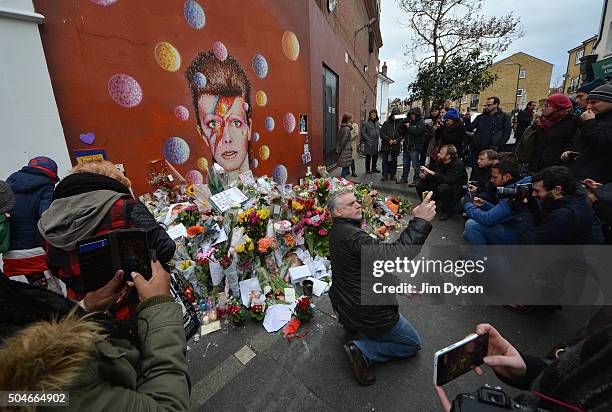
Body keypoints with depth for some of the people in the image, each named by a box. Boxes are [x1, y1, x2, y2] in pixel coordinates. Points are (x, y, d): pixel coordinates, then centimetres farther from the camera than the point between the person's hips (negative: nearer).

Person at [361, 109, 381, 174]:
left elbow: (379, 130, 24)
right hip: (369, 142, -6)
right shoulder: (366, 123, -5)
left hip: (376, 142, 6)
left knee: (375, 155, 12)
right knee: (368, 156, -2)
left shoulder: (377, 123, 15)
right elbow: (363, 132, -8)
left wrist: (378, 137, 8)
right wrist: (368, 139, -15)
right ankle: (368, 169, 8)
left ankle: (374, 168, 25)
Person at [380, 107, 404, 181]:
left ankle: (393, 175, 17)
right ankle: (385, 175, 11)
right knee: (385, 160, 3)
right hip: (386, 145, 0)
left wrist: (397, 140, -13)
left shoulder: (401, 123, 2)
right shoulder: (386, 123, 1)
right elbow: (382, 133, -2)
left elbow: (403, 134, 2)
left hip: (396, 146, 0)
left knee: (394, 161, 8)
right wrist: (388, 140, -12)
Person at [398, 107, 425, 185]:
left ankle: (416, 180, -2)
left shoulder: (421, 123, -4)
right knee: (406, 164, 14)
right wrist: (403, 125, -2)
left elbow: (417, 131, -21)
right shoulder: (410, 121, 16)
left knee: (415, 165, -6)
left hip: (415, 147, -8)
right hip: (406, 146, 8)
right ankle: (404, 178, 24)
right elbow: (402, 132, 15)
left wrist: (409, 127, -11)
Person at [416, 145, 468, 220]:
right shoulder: (439, 161, -4)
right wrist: (424, 176, -23)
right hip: (440, 184, 6)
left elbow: (448, 180, -36)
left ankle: (448, 211, -15)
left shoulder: (458, 164, -23)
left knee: (443, 187, -39)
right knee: (420, 185, -9)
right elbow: (433, 177, 0)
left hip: (457, 190, -6)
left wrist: (432, 173, -38)